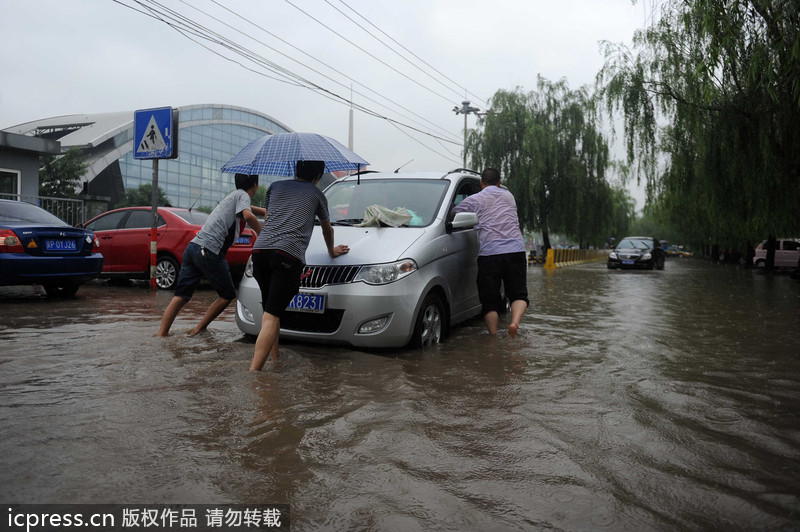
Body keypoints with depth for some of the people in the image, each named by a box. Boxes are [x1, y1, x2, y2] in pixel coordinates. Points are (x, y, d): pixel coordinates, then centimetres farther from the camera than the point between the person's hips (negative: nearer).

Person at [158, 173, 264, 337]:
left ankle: (162, 333, 0)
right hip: (209, 251, -8)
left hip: (193, 246, 8)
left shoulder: (233, 195, 28)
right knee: (227, 294, 7)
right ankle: (199, 330, 6)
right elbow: (248, 215, -19)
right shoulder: (242, 195, 2)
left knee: (181, 295, 6)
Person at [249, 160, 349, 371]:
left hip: (260, 249, 4)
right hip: (289, 254, -4)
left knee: (270, 311, 18)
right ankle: (253, 372, -22)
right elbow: (327, 229, 36)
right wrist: (332, 251, 55)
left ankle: (274, 361, 21)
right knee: (272, 316, -11)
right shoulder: (316, 195, 21)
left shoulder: (275, 186, 27)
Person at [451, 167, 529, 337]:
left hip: (489, 252, -2)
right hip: (515, 250, 3)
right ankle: (515, 321, -18)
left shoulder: (474, 200, 7)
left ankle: (493, 336, 2)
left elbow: (452, 215, 7)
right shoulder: (508, 195, 20)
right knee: (518, 294, 8)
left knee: (490, 300, 5)